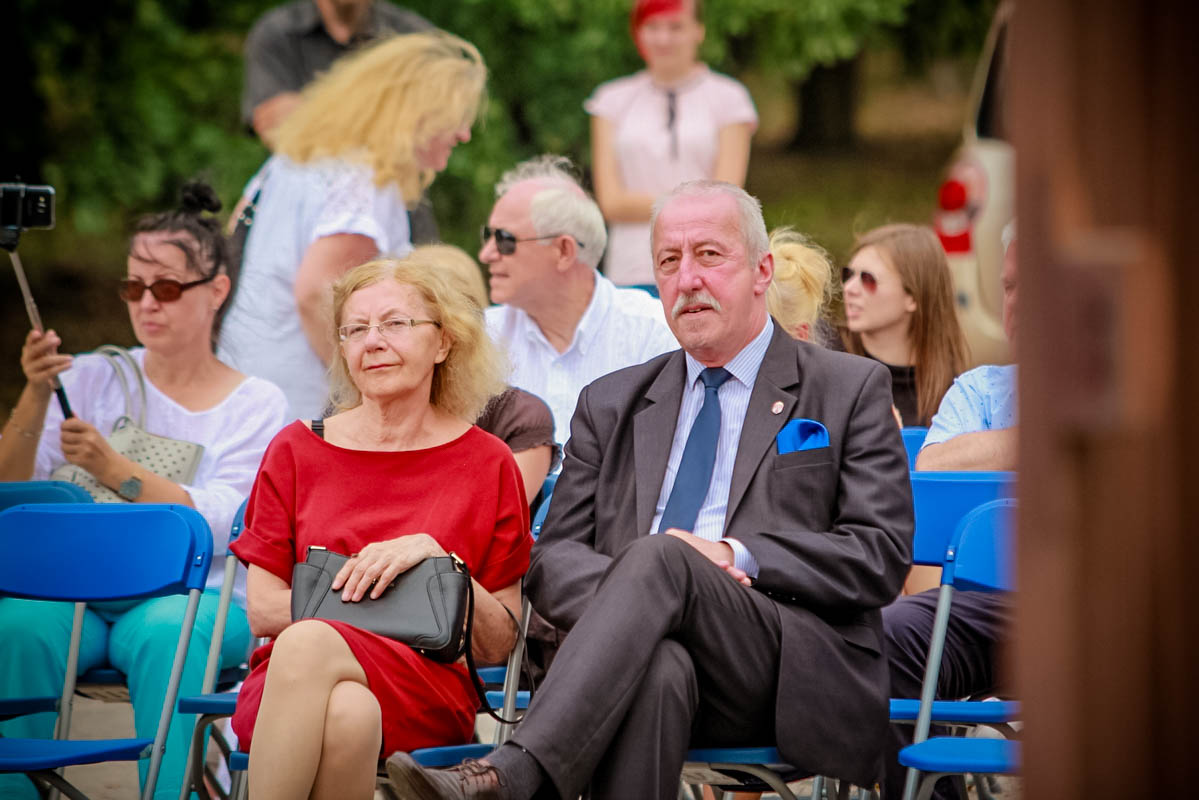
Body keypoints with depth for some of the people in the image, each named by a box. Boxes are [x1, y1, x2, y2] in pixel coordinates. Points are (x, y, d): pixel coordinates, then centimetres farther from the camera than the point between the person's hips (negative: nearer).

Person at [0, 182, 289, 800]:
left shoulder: (256, 405, 7)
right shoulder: (92, 379, 13)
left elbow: (215, 525, -10)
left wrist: (114, 470, -23)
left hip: (195, 597, -2)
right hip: (76, 588, 2)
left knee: (165, 634, -37)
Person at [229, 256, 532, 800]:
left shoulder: (486, 464, 11)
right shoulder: (297, 449, 15)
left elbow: (499, 644, 6)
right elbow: (262, 610, 8)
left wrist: (434, 554, -9)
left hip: (427, 685, -1)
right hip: (287, 677, 1)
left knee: (307, 644, -37)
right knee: (347, 713, -40)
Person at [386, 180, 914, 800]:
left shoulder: (851, 391, 14)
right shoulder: (612, 405, 25)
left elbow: (882, 555, 4)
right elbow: (551, 560, 17)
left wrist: (738, 556, -10)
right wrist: (623, 594, -8)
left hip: (796, 673, -2)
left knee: (662, 556, -33)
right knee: (657, 665, -38)